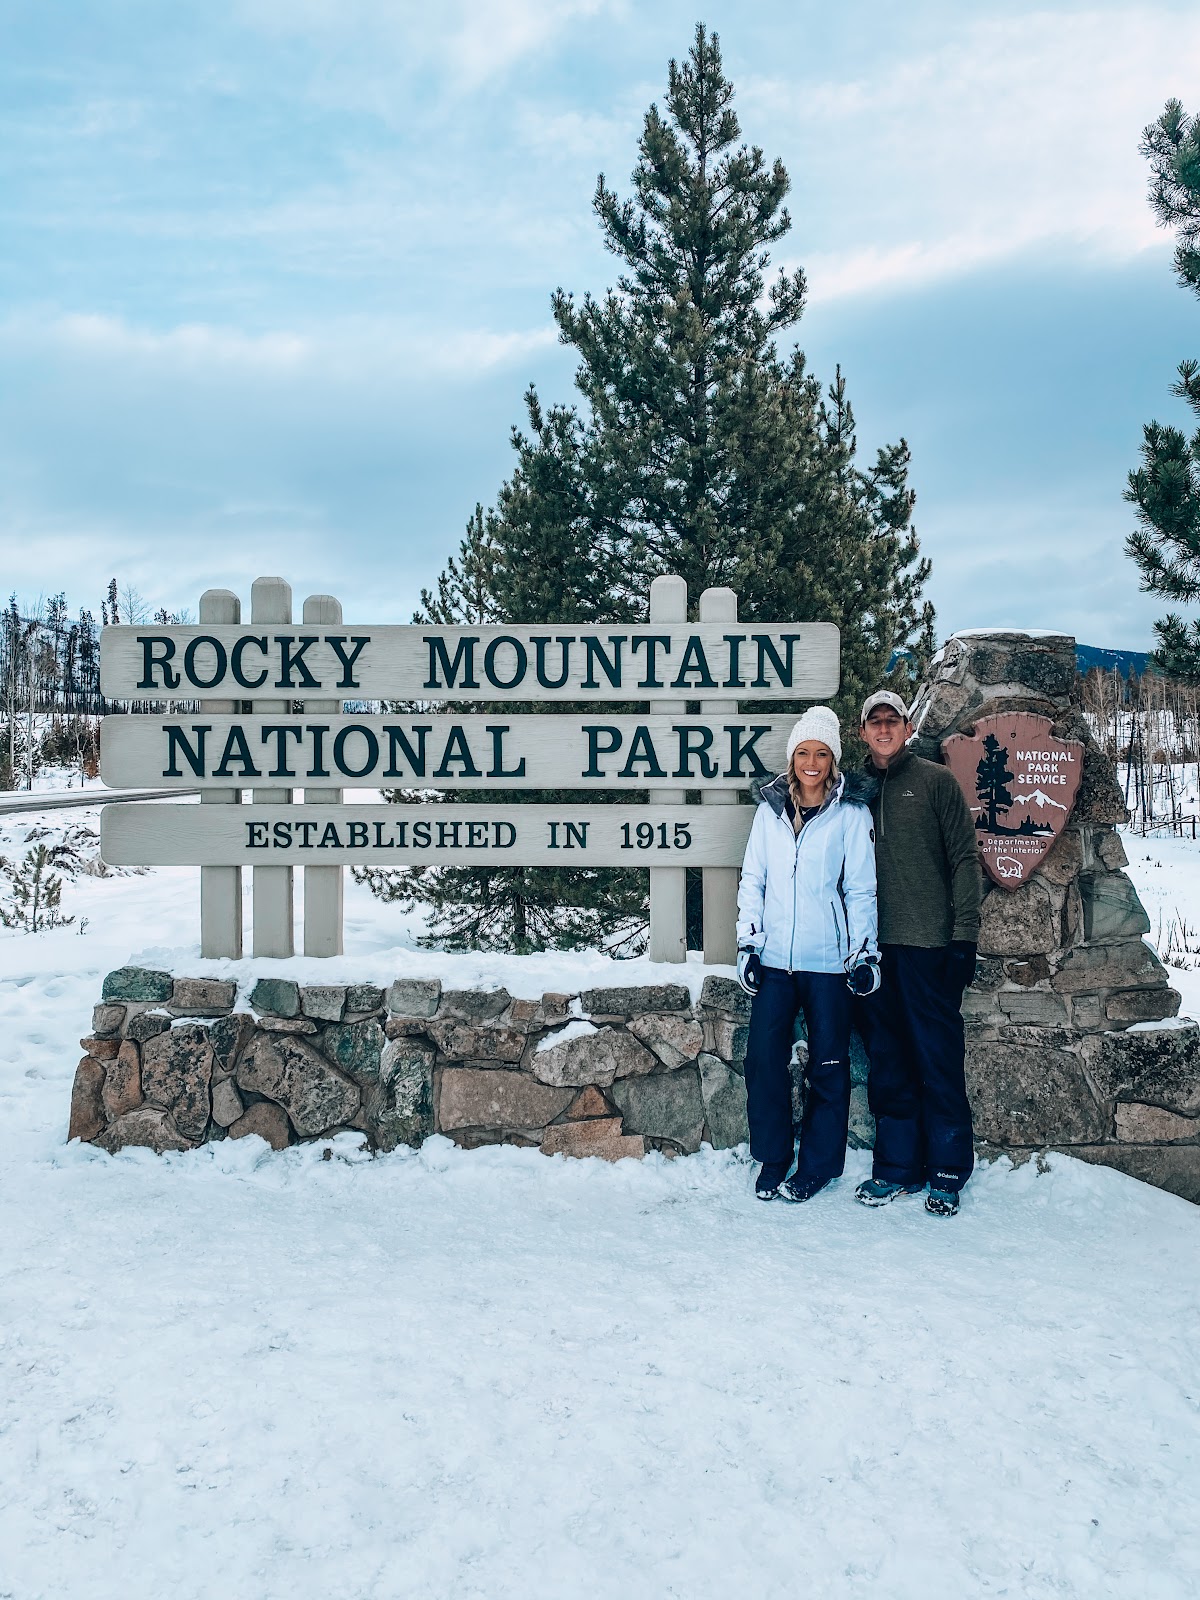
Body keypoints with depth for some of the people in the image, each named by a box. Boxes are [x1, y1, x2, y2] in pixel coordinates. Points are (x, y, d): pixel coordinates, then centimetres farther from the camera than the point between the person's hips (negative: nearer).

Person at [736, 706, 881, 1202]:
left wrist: (865, 953, -4)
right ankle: (772, 1161, 16)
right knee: (764, 1058, 0)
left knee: (828, 1063, 5)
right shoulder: (770, 809, 7)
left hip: (828, 960, -2)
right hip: (774, 958, 2)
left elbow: (861, 888, 1)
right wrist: (747, 943, 3)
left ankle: (818, 1165, 19)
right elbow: (752, 879, 9)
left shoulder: (852, 813, 0)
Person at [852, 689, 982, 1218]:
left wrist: (964, 934, -9)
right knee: (887, 1063, 9)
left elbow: (964, 858, -2)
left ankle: (947, 1172, 11)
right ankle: (897, 1165, 19)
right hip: (873, 946, 4)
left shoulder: (936, 781, 3)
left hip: (928, 944, -4)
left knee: (939, 1059, 1)